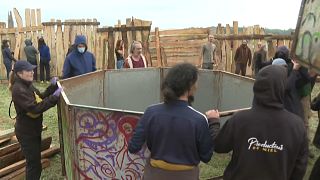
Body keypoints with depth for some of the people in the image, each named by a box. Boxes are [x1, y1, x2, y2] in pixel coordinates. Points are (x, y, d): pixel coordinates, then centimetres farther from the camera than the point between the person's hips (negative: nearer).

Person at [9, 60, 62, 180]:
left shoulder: (27, 85, 4)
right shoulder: (18, 90, -25)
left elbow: (41, 98, 11)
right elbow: (35, 108, -32)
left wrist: (53, 87, -1)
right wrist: (54, 97, -34)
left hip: (33, 130, 9)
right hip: (26, 133, -9)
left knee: (35, 160, 23)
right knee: (34, 163, 4)